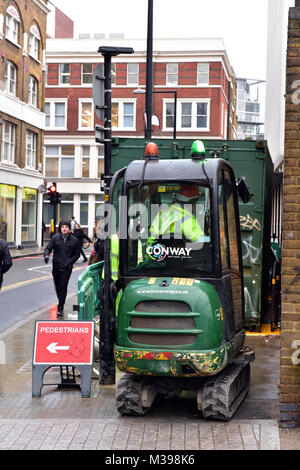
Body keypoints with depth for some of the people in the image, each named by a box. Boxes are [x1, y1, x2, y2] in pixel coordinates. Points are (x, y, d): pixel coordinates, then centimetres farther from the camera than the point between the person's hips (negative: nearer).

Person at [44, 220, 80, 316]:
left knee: (63, 286, -10)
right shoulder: (55, 238, 2)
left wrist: (68, 262, -11)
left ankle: (60, 308, -6)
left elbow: (76, 254, 3)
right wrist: (46, 255, -23)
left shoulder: (74, 240, -1)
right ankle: (61, 303, 34)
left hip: (67, 268, -3)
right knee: (57, 286, 12)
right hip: (56, 266, 3)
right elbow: (48, 248, 0)